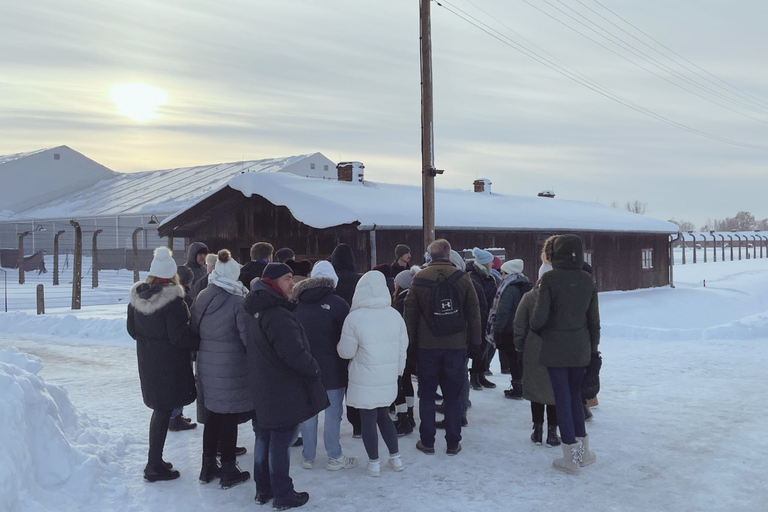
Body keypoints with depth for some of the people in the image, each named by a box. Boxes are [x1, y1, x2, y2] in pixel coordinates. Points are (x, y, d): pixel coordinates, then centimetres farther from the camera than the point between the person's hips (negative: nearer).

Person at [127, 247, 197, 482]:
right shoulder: (172, 300, -22)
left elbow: (132, 329, 11)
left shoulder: (137, 296, 1)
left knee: (160, 408, 19)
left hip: (147, 360, 7)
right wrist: (197, 343, -5)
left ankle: (155, 461, 30)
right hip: (169, 363, -7)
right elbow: (180, 336, -22)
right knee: (164, 411, 3)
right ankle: (154, 467, 12)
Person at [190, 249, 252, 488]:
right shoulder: (238, 302, -17)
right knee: (229, 419, 5)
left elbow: (193, 330, 12)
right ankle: (228, 472, 15)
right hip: (232, 368, -6)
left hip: (207, 365, 6)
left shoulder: (201, 298, 2)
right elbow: (249, 336, -16)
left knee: (213, 415, 18)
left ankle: (208, 466, 29)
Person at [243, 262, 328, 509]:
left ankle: (263, 489, 31)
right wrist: (314, 369, -13)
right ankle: (283, 495, 14)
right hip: (283, 392, -10)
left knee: (264, 438, 18)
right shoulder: (278, 316, -26)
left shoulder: (258, 311, 8)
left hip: (262, 391, 10)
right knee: (281, 443, 2)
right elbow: (295, 353, -30)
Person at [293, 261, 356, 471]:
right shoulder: (337, 303, -11)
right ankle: (335, 457, 12)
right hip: (332, 368, -4)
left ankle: (308, 457, 21)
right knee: (333, 412, 4)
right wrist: (347, 364, 5)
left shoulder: (298, 304, 4)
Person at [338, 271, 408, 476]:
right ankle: (396, 457, 26)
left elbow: (346, 352, -10)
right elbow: (403, 347, 6)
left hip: (365, 381, -4)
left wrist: (340, 345, 13)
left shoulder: (354, 317, -17)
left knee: (368, 420, 10)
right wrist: (397, 370, 20)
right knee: (383, 415, 22)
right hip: (388, 379, 4)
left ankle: (374, 463, 20)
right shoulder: (395, 315, -4)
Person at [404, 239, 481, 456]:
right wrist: (475, 341, 7)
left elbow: (409, 314, 0)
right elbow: (474, 312, 0)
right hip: (456, 346, 1)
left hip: (427, 347, 0)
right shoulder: (462, 278, -3)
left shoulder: (419, 279, -3)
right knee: (453, 397, 10)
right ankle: (453, 443, 15)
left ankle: (427, 442, 16)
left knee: (427, 396, 11)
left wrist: (410, 341, 8)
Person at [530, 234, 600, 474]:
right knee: (575, 395, 18)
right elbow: (594, 320, 6)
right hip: (580, 348, 5)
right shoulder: (587, 280, 1)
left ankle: (571, 458, 10)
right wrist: (593, 347, 18)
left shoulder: (550, 279, -14)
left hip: (555, 348, -4)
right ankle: (583, 451, 25)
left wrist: (534, 327, 5)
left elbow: (539, 317, -18)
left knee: (562, 398, 3)